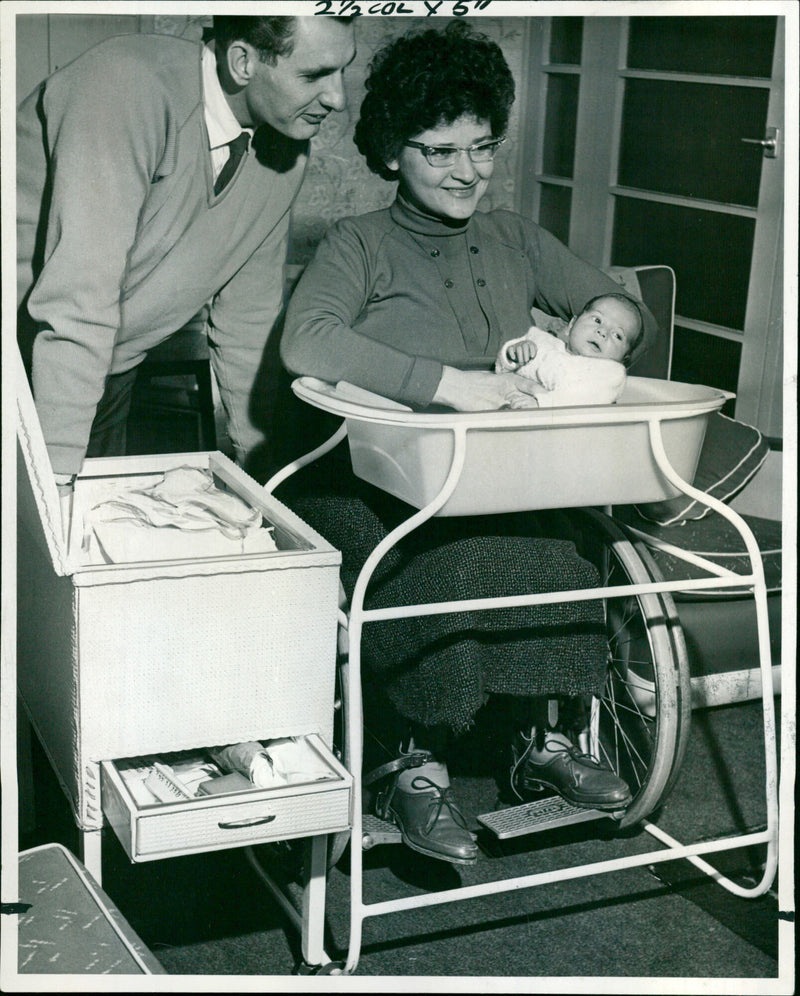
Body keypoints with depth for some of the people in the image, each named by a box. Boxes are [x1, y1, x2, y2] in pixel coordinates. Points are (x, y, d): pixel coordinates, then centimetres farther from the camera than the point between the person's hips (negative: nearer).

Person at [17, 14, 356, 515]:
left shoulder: (287, 151, -5)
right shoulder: (131, 82, -28)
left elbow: (248, 316, 5)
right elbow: (77, 296, -33)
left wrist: (255, 462, 7)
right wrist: (56, 476, -33)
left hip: (113, 375, 6)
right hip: (25, 355, -6)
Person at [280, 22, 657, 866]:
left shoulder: (512, 241, 17)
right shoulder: (361, 244, 0)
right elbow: (306, 341, -22)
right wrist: (445, 382, -31)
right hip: (369, 486, -4)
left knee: (547, 549, -29)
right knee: (455, 553, -35)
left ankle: (537, 738, -12)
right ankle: (415, 769, -19)